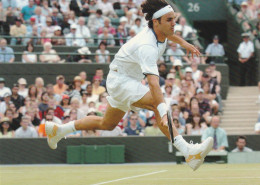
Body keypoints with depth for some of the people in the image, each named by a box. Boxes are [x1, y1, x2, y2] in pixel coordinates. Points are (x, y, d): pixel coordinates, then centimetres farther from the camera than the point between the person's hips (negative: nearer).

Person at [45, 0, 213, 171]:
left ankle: (58, 130, 38)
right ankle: (188, 151, -41)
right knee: (156, 103, -32)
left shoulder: (158, 31, -7)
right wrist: (164, 112, -55)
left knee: (107, 124, 23)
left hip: (131, 80, 10)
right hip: (120, 79, -10)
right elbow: (153, 83, -47)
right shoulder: (147, 47, -35)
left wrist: (183, 43, 26)